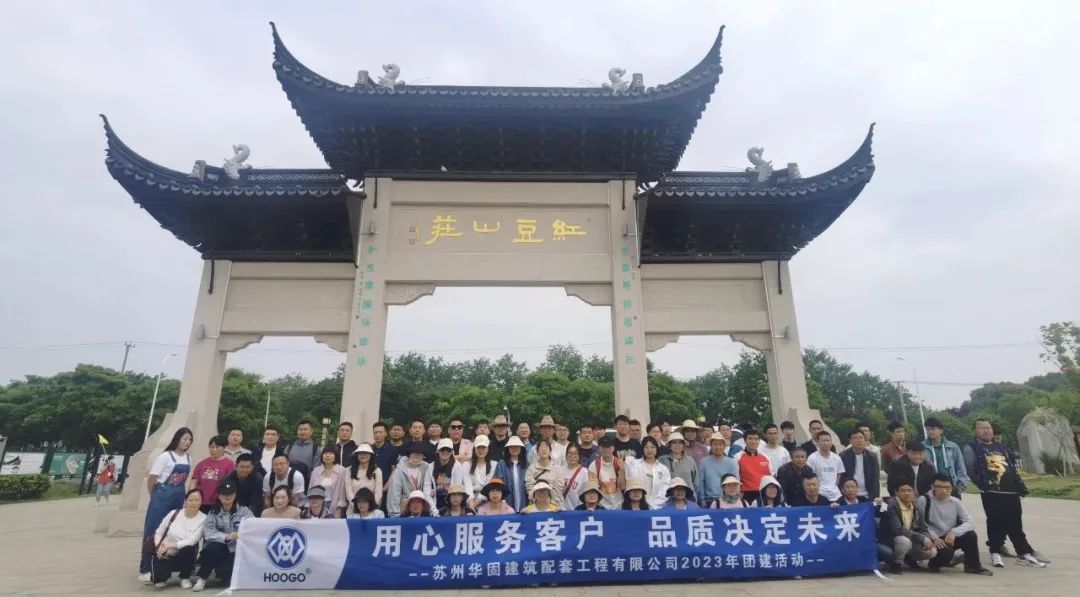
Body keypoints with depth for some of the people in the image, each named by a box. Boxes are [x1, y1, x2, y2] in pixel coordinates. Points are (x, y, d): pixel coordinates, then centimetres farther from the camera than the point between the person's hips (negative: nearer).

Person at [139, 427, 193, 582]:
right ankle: (145, 569, 7)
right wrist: (154, 496, 2)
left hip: (179, 498, 6)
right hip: (163, 496, -6)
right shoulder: (165, 456, -11)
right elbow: (151, 478, -9)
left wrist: (182, 496, 11)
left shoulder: (188, 459, 8)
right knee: (153, 531, -1)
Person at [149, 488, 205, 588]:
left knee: (189, 548, -35)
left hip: (184, 557, -1)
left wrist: (169, 545, -24)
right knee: (159, 577, -27)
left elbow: (192, 541, -21)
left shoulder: (203, 519, -14)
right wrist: (159, 547, -13)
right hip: (166, 555, 1)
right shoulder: (174, 513, -4)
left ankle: (185, 577, -4)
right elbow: (158, 532, 4)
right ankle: (163, 577, 16)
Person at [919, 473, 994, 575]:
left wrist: (954, 532, -22)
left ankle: (973, 566, 2)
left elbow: (970, 523, -6)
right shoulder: (924, 500, -11)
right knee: (946, 553, -33)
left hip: (950, 538, 5)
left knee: (971, 535, -20)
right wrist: (934, 537, -23)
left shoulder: (955, 502, 2)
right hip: (932, 540, -5)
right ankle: (935, 563, 3)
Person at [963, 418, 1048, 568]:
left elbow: (1012, 468, 26)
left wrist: (1020, 484, 17)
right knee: (996, 523, -4)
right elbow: (970, 470, -8)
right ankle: (995, 553, 6)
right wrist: (983, 484, -11)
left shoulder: (1001, 447, 21)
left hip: (1012, 491, 6)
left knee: (1015, 523, 12)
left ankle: (1024, 553, 21)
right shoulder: (972, 447, -3)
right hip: (992, 493, -6)